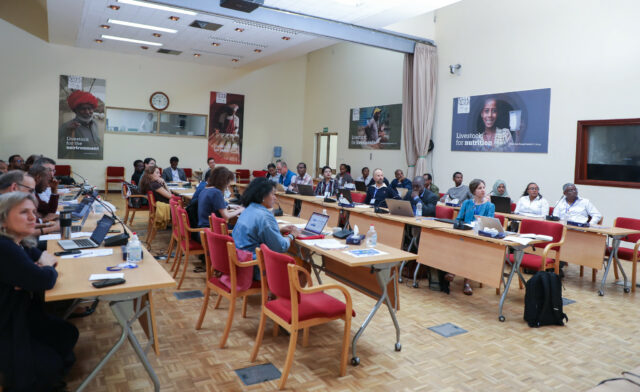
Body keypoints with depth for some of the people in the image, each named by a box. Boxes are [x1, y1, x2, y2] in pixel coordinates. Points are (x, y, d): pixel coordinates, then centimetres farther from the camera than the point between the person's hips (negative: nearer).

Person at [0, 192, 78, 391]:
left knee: (68, 334, 9)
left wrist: (41, 268, -14)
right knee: (51, 365, -5)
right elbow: (45, 281, -31)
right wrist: (46, 267, -7)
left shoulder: (21, 243, 1)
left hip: (21, 316, 9)